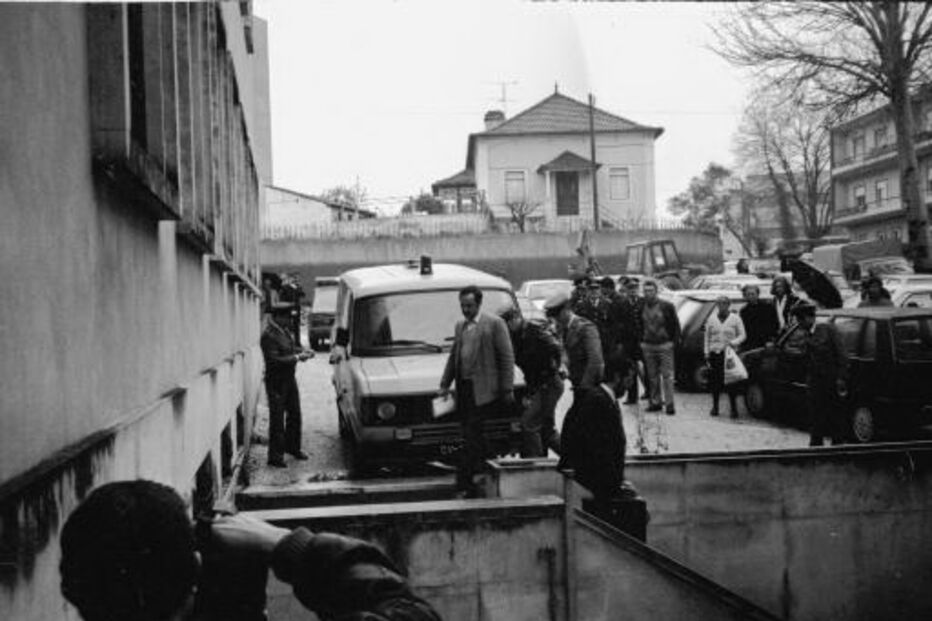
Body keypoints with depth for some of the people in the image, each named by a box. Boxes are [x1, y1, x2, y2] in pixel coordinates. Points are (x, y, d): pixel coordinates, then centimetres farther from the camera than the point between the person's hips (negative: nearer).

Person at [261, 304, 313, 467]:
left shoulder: (285, 331, 7)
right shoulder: (268, 336, -21)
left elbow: (292, 347, 20)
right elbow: (275, 360, -27)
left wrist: (304, 352, 1)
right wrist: (297, 357, -24)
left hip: (289, 379, 9)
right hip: (276, 382, -9)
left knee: (294, 414, 18)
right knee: (277, 419, -3)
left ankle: (292, 447, 35)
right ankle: (275, 457, 5)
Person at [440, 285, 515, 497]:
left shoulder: (494, 323, -4)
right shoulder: (459, 326, 17)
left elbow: (507, 357, -6)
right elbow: (453, 357, 23)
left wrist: (507, 389, -9)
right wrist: (445, 384, 14)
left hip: (482, 390, -7)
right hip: (464, 388, 7)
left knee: (471, 437, -11)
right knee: (472, 437, 12)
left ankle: (464, 484, -10)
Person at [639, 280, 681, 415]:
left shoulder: (666, 306, -3)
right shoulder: (642, 307, 8)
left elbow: (676, 325, 1)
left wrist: (674, 342, -5)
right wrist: (641, 341, 10)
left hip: (664, 345, -4)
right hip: (648, 347, 4)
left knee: (667, 376, -5)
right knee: (652, 377, 7)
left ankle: (670, 404, -2)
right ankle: (656, 402, 16)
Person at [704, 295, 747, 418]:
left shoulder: (735, 319, 6)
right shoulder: (711, 319, 12)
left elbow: (742, 335, 4)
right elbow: (707, 337, 14)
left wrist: (734, 342, -16)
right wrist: (707, 352, 6)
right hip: (715, 353, 2)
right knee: (714, 381, 1)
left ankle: (734, 408, -2)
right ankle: (715, 407, 12)